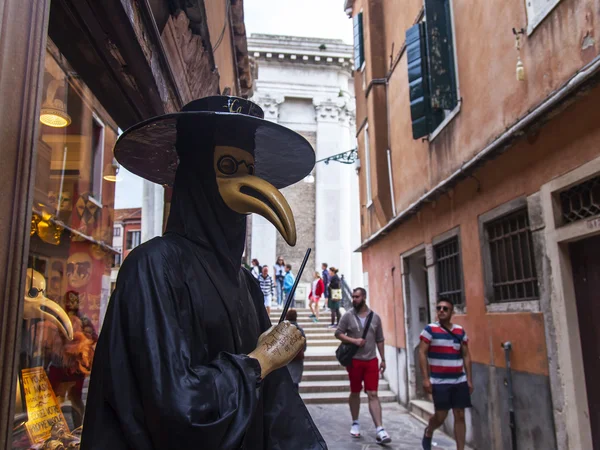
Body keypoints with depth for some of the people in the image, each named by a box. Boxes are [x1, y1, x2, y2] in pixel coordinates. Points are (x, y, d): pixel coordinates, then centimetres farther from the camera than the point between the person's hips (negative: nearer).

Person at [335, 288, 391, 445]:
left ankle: (380, 430, -3)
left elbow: (380, 340, 8)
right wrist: (354, 340, -16)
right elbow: (338, 333, -3)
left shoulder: (375, 317, 3)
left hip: (371, 360, 1)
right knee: (355, 393, 12)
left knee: (373, 394, -2)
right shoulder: (348, 316, -3)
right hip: (354, 360, 0)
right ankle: (355, 423, 28)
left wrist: (383, 359, 7)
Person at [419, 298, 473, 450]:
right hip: (439, 382, -4)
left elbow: (466, 356, 11)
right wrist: (425, 378, -13)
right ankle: (428, 434, 33)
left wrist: (469, 379, 7)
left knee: (460, 416, 5)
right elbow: (422, 353, -8)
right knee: (441, 416, 3)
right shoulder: (430, 329, -7)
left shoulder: (460, 331, 6)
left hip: (459, 381, 4)